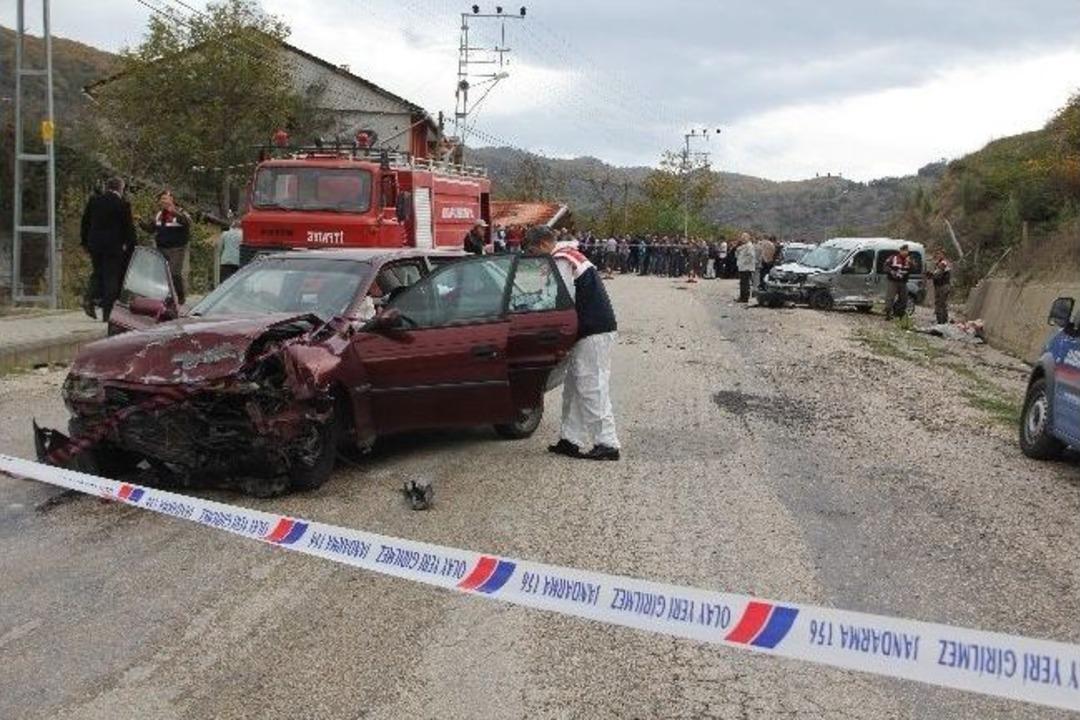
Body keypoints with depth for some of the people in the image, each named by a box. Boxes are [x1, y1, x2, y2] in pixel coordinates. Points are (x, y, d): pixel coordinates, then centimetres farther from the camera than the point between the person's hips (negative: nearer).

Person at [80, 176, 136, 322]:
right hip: (114, 246, -4)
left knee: (97, 273, 18)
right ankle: (107, 313, 2)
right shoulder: (123, 205, -7)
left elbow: (85, 223, 11)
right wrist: (130, 246, 4)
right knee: (111, 277, 3)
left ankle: (90, 298, -6)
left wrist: (85, 242, 19)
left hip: (94, 244, 4)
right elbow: (129, 227, -5)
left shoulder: (93, 201, 7)